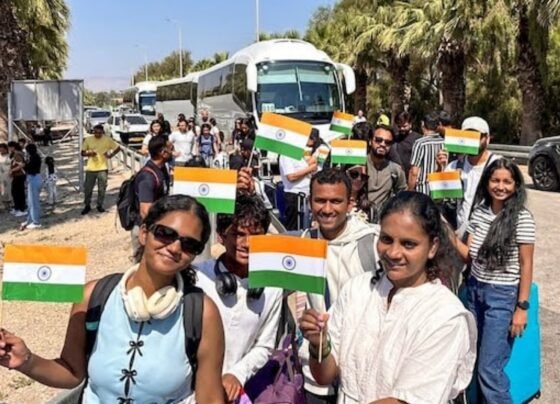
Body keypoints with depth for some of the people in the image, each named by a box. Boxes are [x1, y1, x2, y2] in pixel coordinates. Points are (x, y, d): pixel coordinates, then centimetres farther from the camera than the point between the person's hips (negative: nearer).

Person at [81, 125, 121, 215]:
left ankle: (100, 205, 21)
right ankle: (87, 206, 20)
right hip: (90, 168, 1)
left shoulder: (107, 139, -4)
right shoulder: (88, 140, -1)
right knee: (87, 188, 4)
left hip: (103, 168, -1)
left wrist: (111, 155, -13)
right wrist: (89, 153, -18)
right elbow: (82, 153, 3)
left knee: (102, 189, 6)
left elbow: (118, 148, 3)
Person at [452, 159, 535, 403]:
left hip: (503, 296, -5)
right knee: (473, 360, 12)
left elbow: (526, 265, -9)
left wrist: (522, 307, -10)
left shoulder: (522, 218, -13)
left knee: (488, 368, -3)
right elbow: (468, 255, 3)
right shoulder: (479, 212, 3)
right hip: (475, 290, 6)